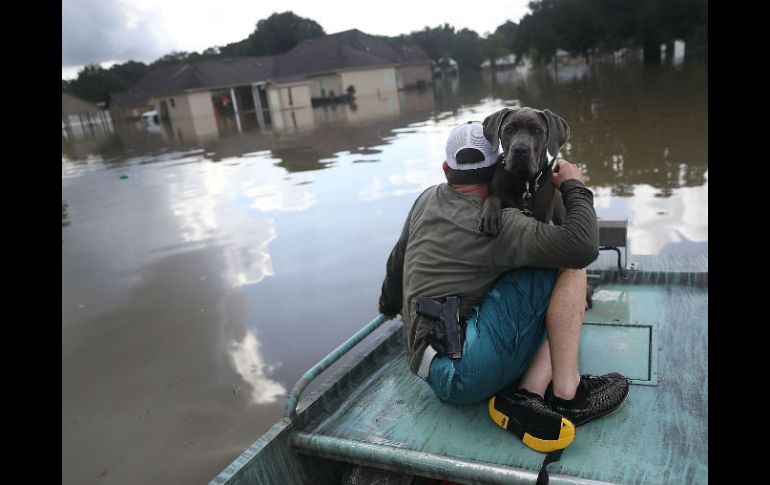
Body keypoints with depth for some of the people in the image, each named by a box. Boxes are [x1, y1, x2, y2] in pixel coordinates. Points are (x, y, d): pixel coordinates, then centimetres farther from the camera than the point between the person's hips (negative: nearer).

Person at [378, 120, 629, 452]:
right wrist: (574, 186, 0)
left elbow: (398, 260, 30)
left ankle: (527, 394, -7)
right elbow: (583, 247, -19)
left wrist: (390, 303, 50)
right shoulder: (500, 224, -8)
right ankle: (566, 393, -7)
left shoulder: (427, 200, 15)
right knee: (570, 263, -7)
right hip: (466, 365, -8)